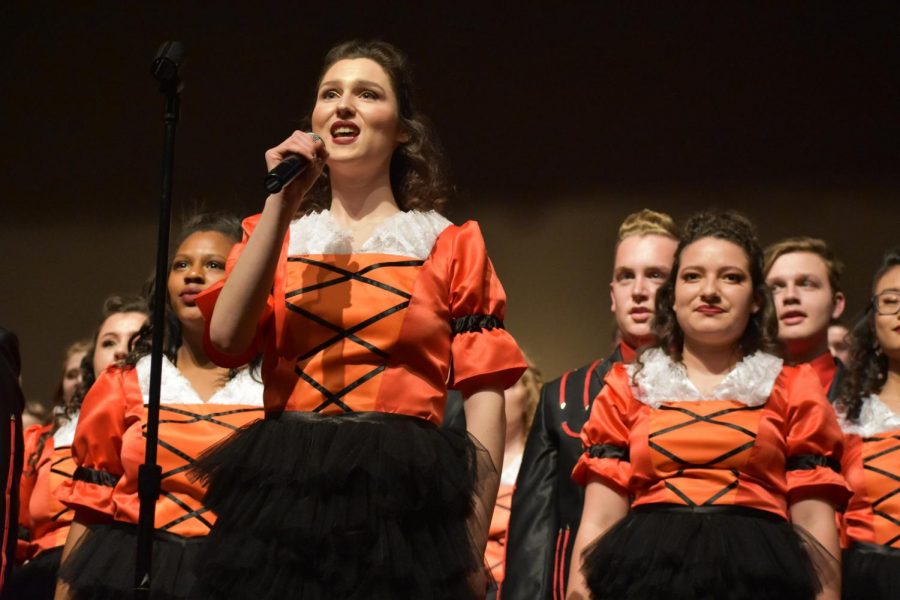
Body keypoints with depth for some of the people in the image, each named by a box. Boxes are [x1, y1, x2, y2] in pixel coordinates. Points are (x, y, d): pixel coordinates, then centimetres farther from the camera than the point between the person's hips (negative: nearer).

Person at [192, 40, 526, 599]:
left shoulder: (451, 246, 8)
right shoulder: (275, 235, 14)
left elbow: (484, 397, 2)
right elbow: (227, 340, -5)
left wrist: (472, 552, -7)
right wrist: (280, 206, -6)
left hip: (404, 499, -1)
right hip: (283, 494, 2)